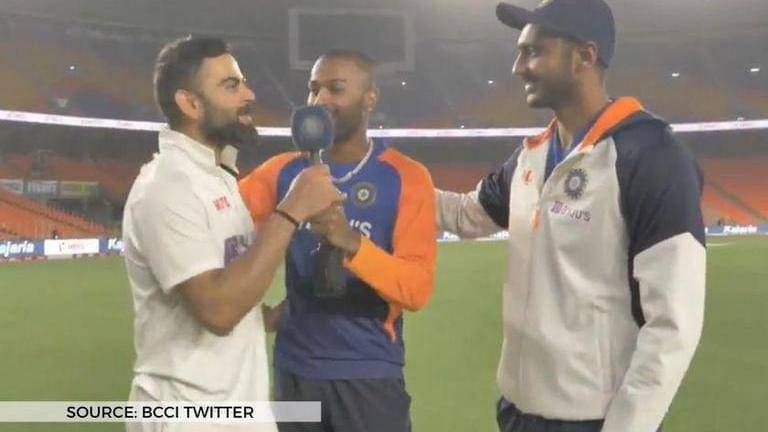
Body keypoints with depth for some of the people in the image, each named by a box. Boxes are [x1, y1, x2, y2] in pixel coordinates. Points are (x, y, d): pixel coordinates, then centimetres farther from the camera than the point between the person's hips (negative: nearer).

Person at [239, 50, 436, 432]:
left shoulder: (406, 177, -6)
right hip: (295, 369, 3)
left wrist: (352, 242, -30)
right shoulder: (285, 170, 4)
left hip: (370, 373, -3)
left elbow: (417, 289, -15)